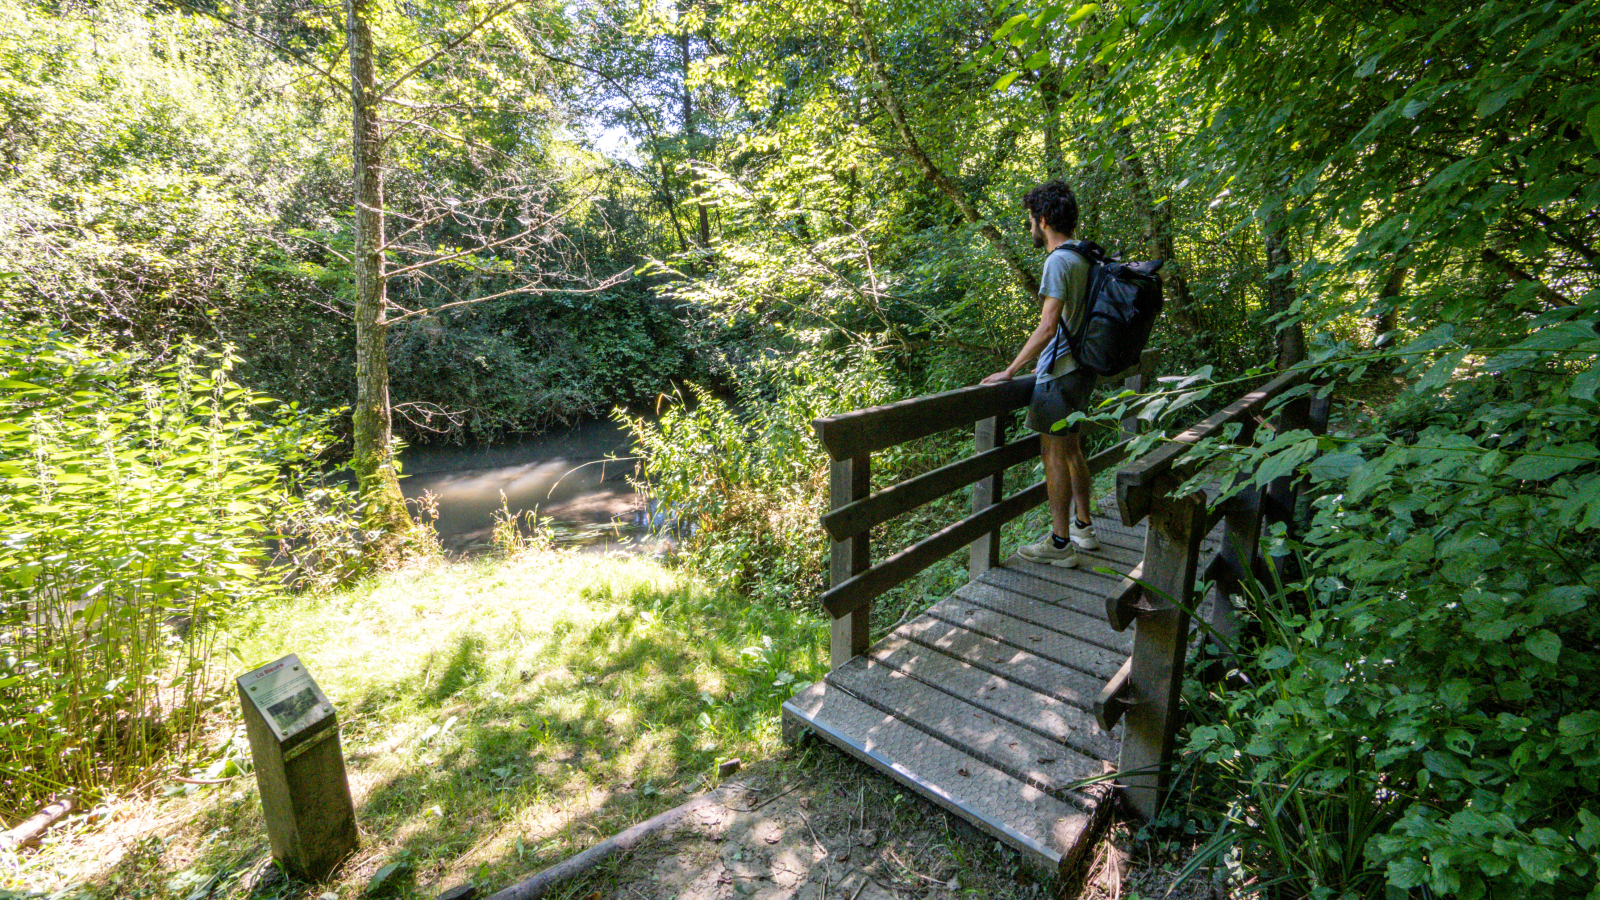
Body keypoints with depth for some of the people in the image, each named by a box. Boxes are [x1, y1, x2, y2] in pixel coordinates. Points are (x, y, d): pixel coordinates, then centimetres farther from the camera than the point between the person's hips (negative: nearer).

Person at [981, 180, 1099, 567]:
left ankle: (1060, 543, 6)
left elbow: (1048, 327, -24)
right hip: (1081, 368, 9)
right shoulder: (1085, 258, 12)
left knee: (1054, 454, -2)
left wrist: (1010, 371, -20)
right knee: (1072, 448, 18)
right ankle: (1083, 527, 30)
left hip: (1059, 374, -9)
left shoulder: (1058, 261, -17)